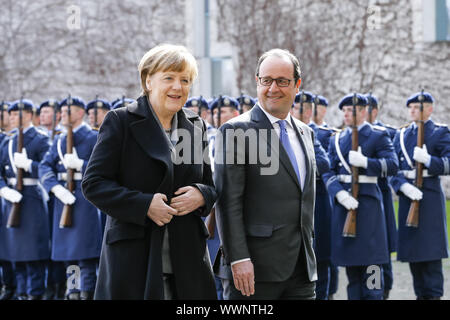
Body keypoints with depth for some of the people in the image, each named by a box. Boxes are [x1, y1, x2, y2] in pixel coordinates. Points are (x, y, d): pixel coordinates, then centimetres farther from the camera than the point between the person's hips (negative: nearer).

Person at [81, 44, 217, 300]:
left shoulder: (196, 125, 13)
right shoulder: (120, 121, -2)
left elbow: (209, 185, 19)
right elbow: (93, 183, -7)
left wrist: (201, 195, -6)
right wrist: (144, 204, -18)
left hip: (187, 256, 4)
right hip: (133, 255, -4)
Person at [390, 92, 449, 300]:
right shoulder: (401, 135, 14)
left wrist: (428, 159, -24)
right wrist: (404, 185, -12)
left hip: (430, 197, -4)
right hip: (407, 197, 5)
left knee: (430, 250, -6)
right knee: (412, 250, 7)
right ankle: (421, 293, 15)